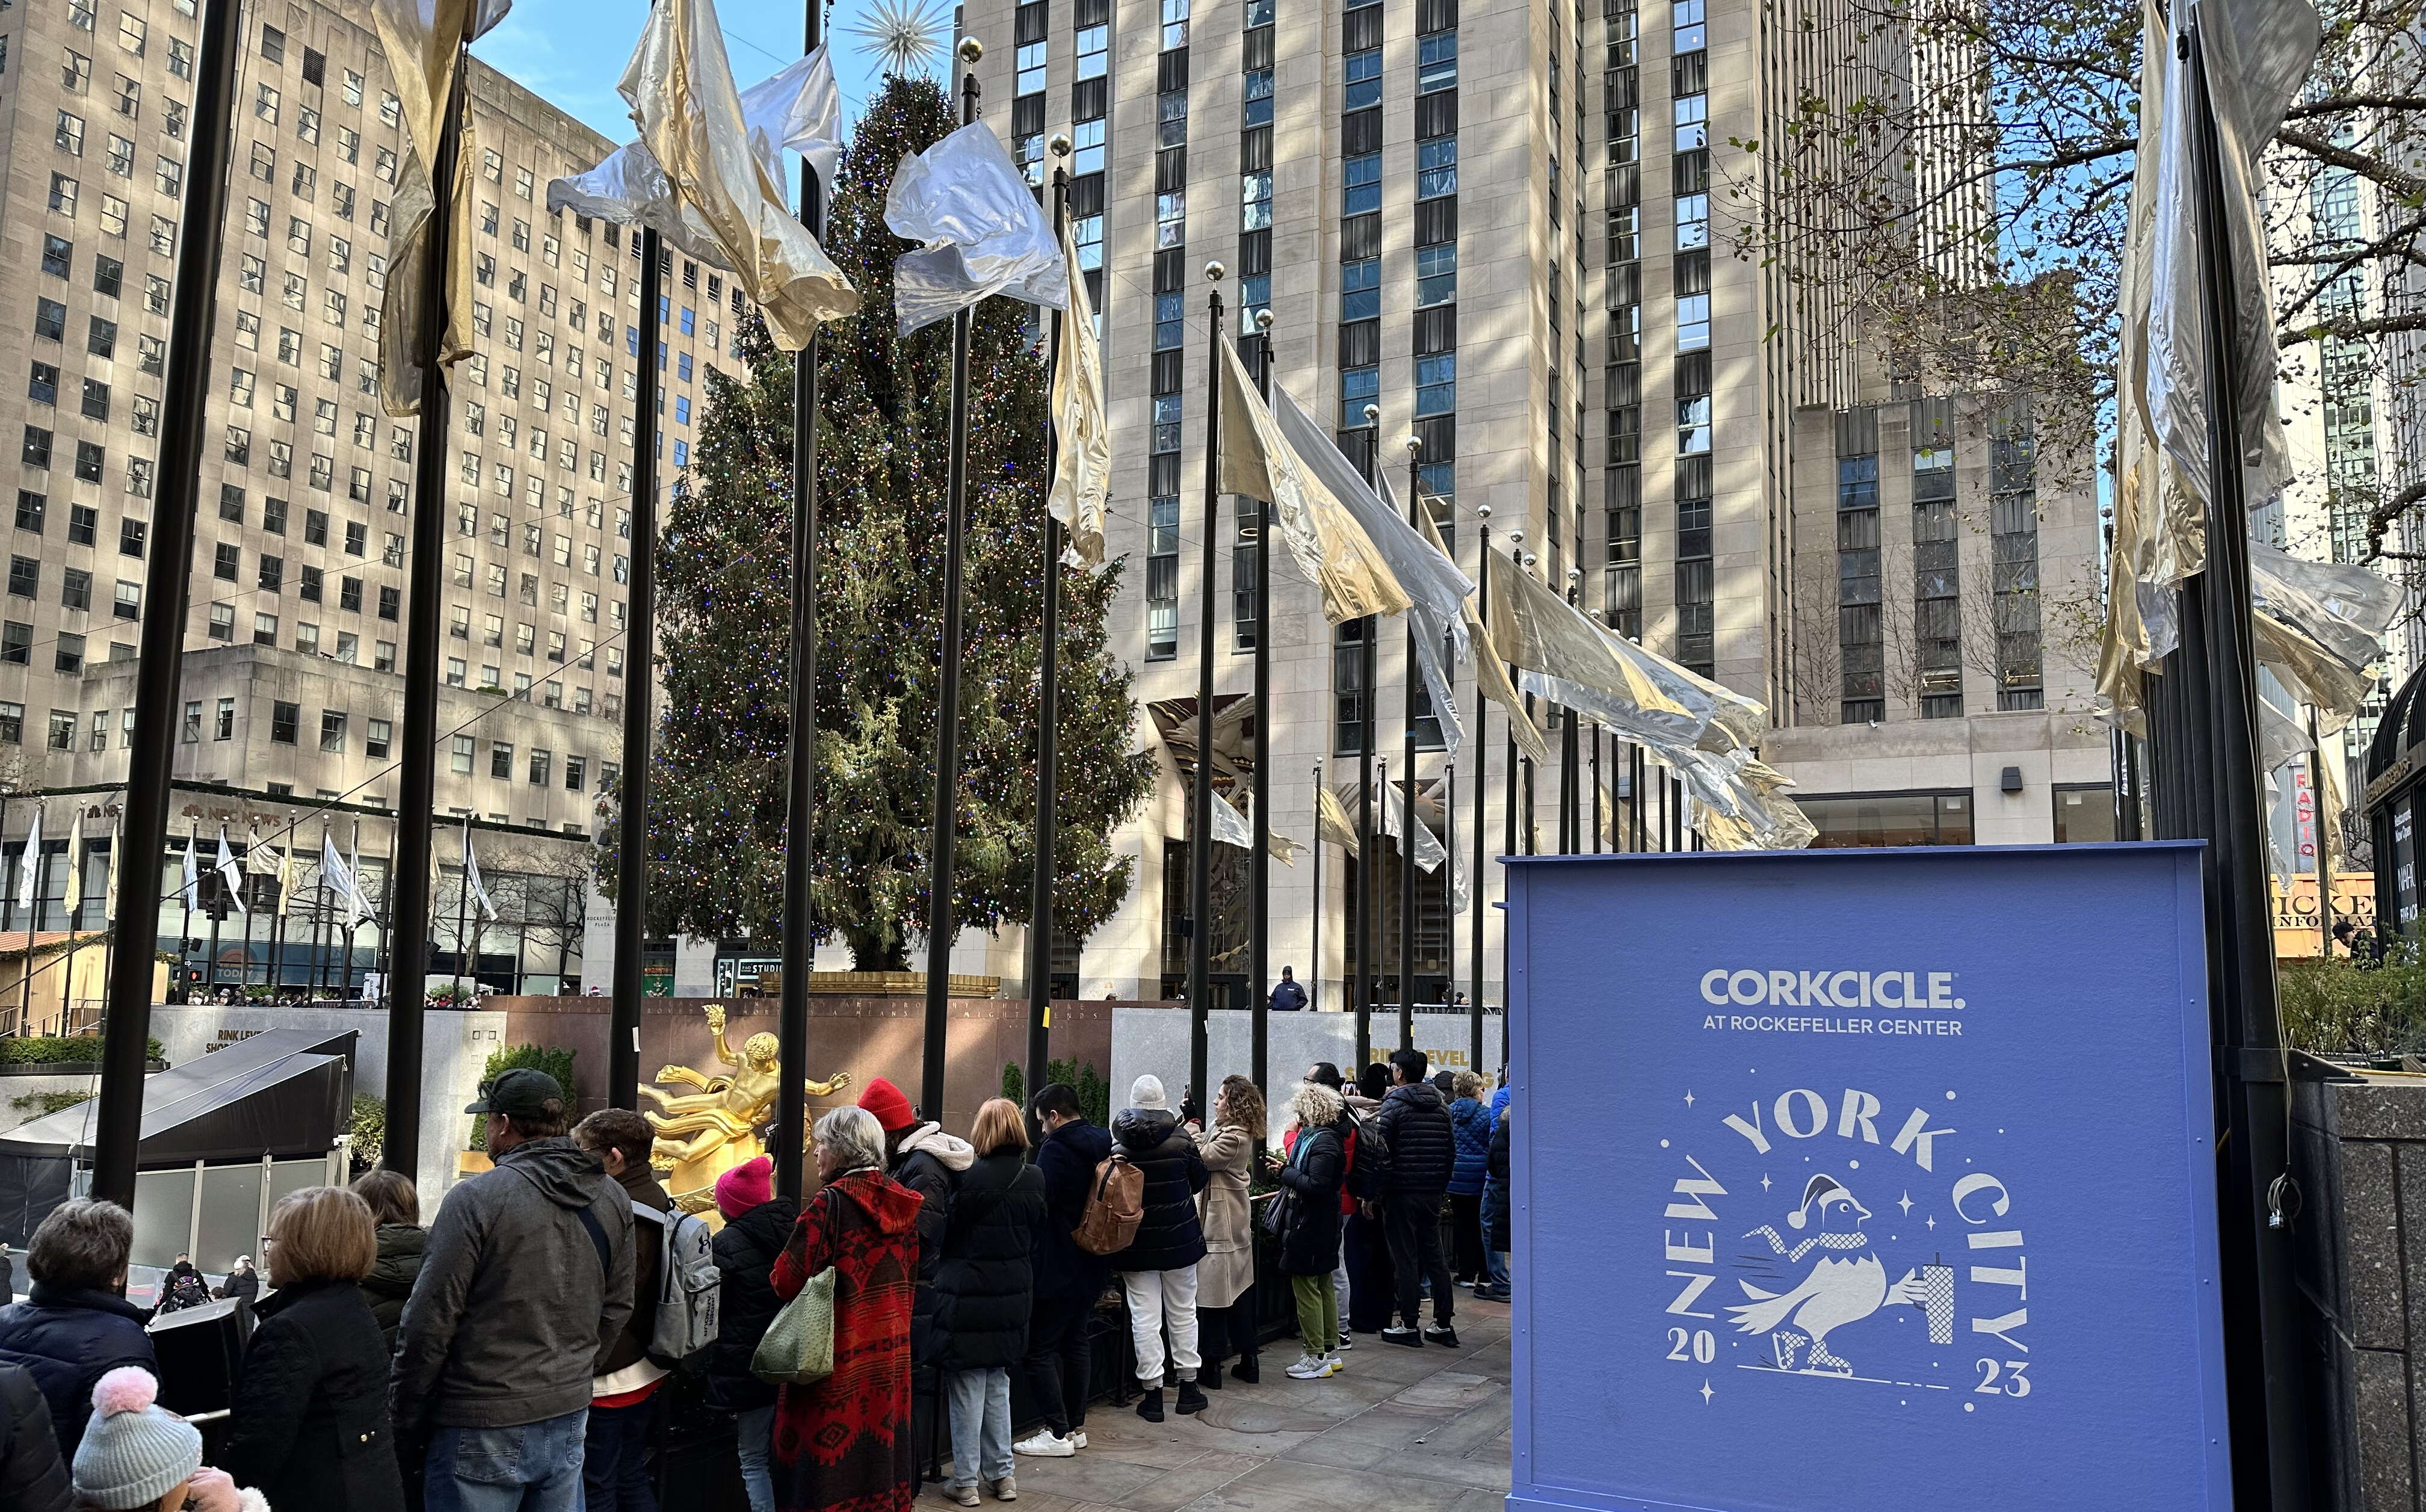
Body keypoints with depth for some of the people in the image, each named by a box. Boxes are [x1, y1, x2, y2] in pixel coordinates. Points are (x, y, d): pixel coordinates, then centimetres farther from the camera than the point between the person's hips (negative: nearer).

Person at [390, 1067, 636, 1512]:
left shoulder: (477, 1198, -14)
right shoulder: (612, 1199, 4)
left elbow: (429, 1320, -12)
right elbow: (616, 1309, 11)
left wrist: (404, 1418, -2)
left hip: (483, 1428, -5)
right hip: (569, 1417, 6)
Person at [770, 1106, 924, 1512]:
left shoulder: (830, 1203, -16)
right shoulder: (901, 1201, 4)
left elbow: (786, 1281, -15)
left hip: (838, 1357, -7)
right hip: (891, 1353, 7)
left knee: (828, 1454, 3)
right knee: (879, 1444, 16)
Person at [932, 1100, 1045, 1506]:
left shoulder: (972, 1178, -18)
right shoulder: (1035, 1180, 1)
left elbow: (948, 1235, -9)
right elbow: (1035, 1239, 9)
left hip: (968, 1295, -5)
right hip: (1013, 1294, 6)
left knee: (967, 1389, 5)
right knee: (998, 1386, 18)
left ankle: (966, 1481, 12)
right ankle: (1002, 1474, 23)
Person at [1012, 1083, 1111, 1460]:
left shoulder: (1056, 1149, -18)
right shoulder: (1103, 1145, 7)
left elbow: (1039, 1203, -22)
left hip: (1058, 1269, -9)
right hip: (1091, 1266, 9)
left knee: (1039, 1350, -1)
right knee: (1075, 1341, 18)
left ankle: (1058, 1434, 0)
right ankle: (1076, 1427, 23)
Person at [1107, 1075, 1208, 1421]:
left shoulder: (1116, 1146, -10)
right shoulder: (1181, 1140, -11)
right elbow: (1198, 1181, 2)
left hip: (1135, 1244, 0)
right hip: (1179, 1238, 0)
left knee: (1145, 1317, 5)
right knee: (1183, 1312, 14)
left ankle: (1152, 1393, 7)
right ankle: (1188, 1386, 23)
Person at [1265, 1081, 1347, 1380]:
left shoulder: (1323, 1142, -20)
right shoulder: (1315, 1136, 11)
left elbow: (1316, 1186, -26)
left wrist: (1286, 1172, -18)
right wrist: (1285, 1169, 4)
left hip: (1311, 1227, -11)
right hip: (1322, 1223, 11)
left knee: (1305, 1287, -4)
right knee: (1324, 1286, 17)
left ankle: (1316, 1358, 3)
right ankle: (1331, 1351, 26)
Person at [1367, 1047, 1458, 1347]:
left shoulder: (1393, 1105, -10)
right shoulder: (1441, 1105, 9)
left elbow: (1382, 1154, -14)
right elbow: (1451, 1151, 12)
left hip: (1401, 1192, -6)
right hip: (1433, 1193, 6)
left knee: (1405, 1258, 1)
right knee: (1434, 1255, 12)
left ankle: (1409, 1325, 5)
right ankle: (1443, 1324, 14)